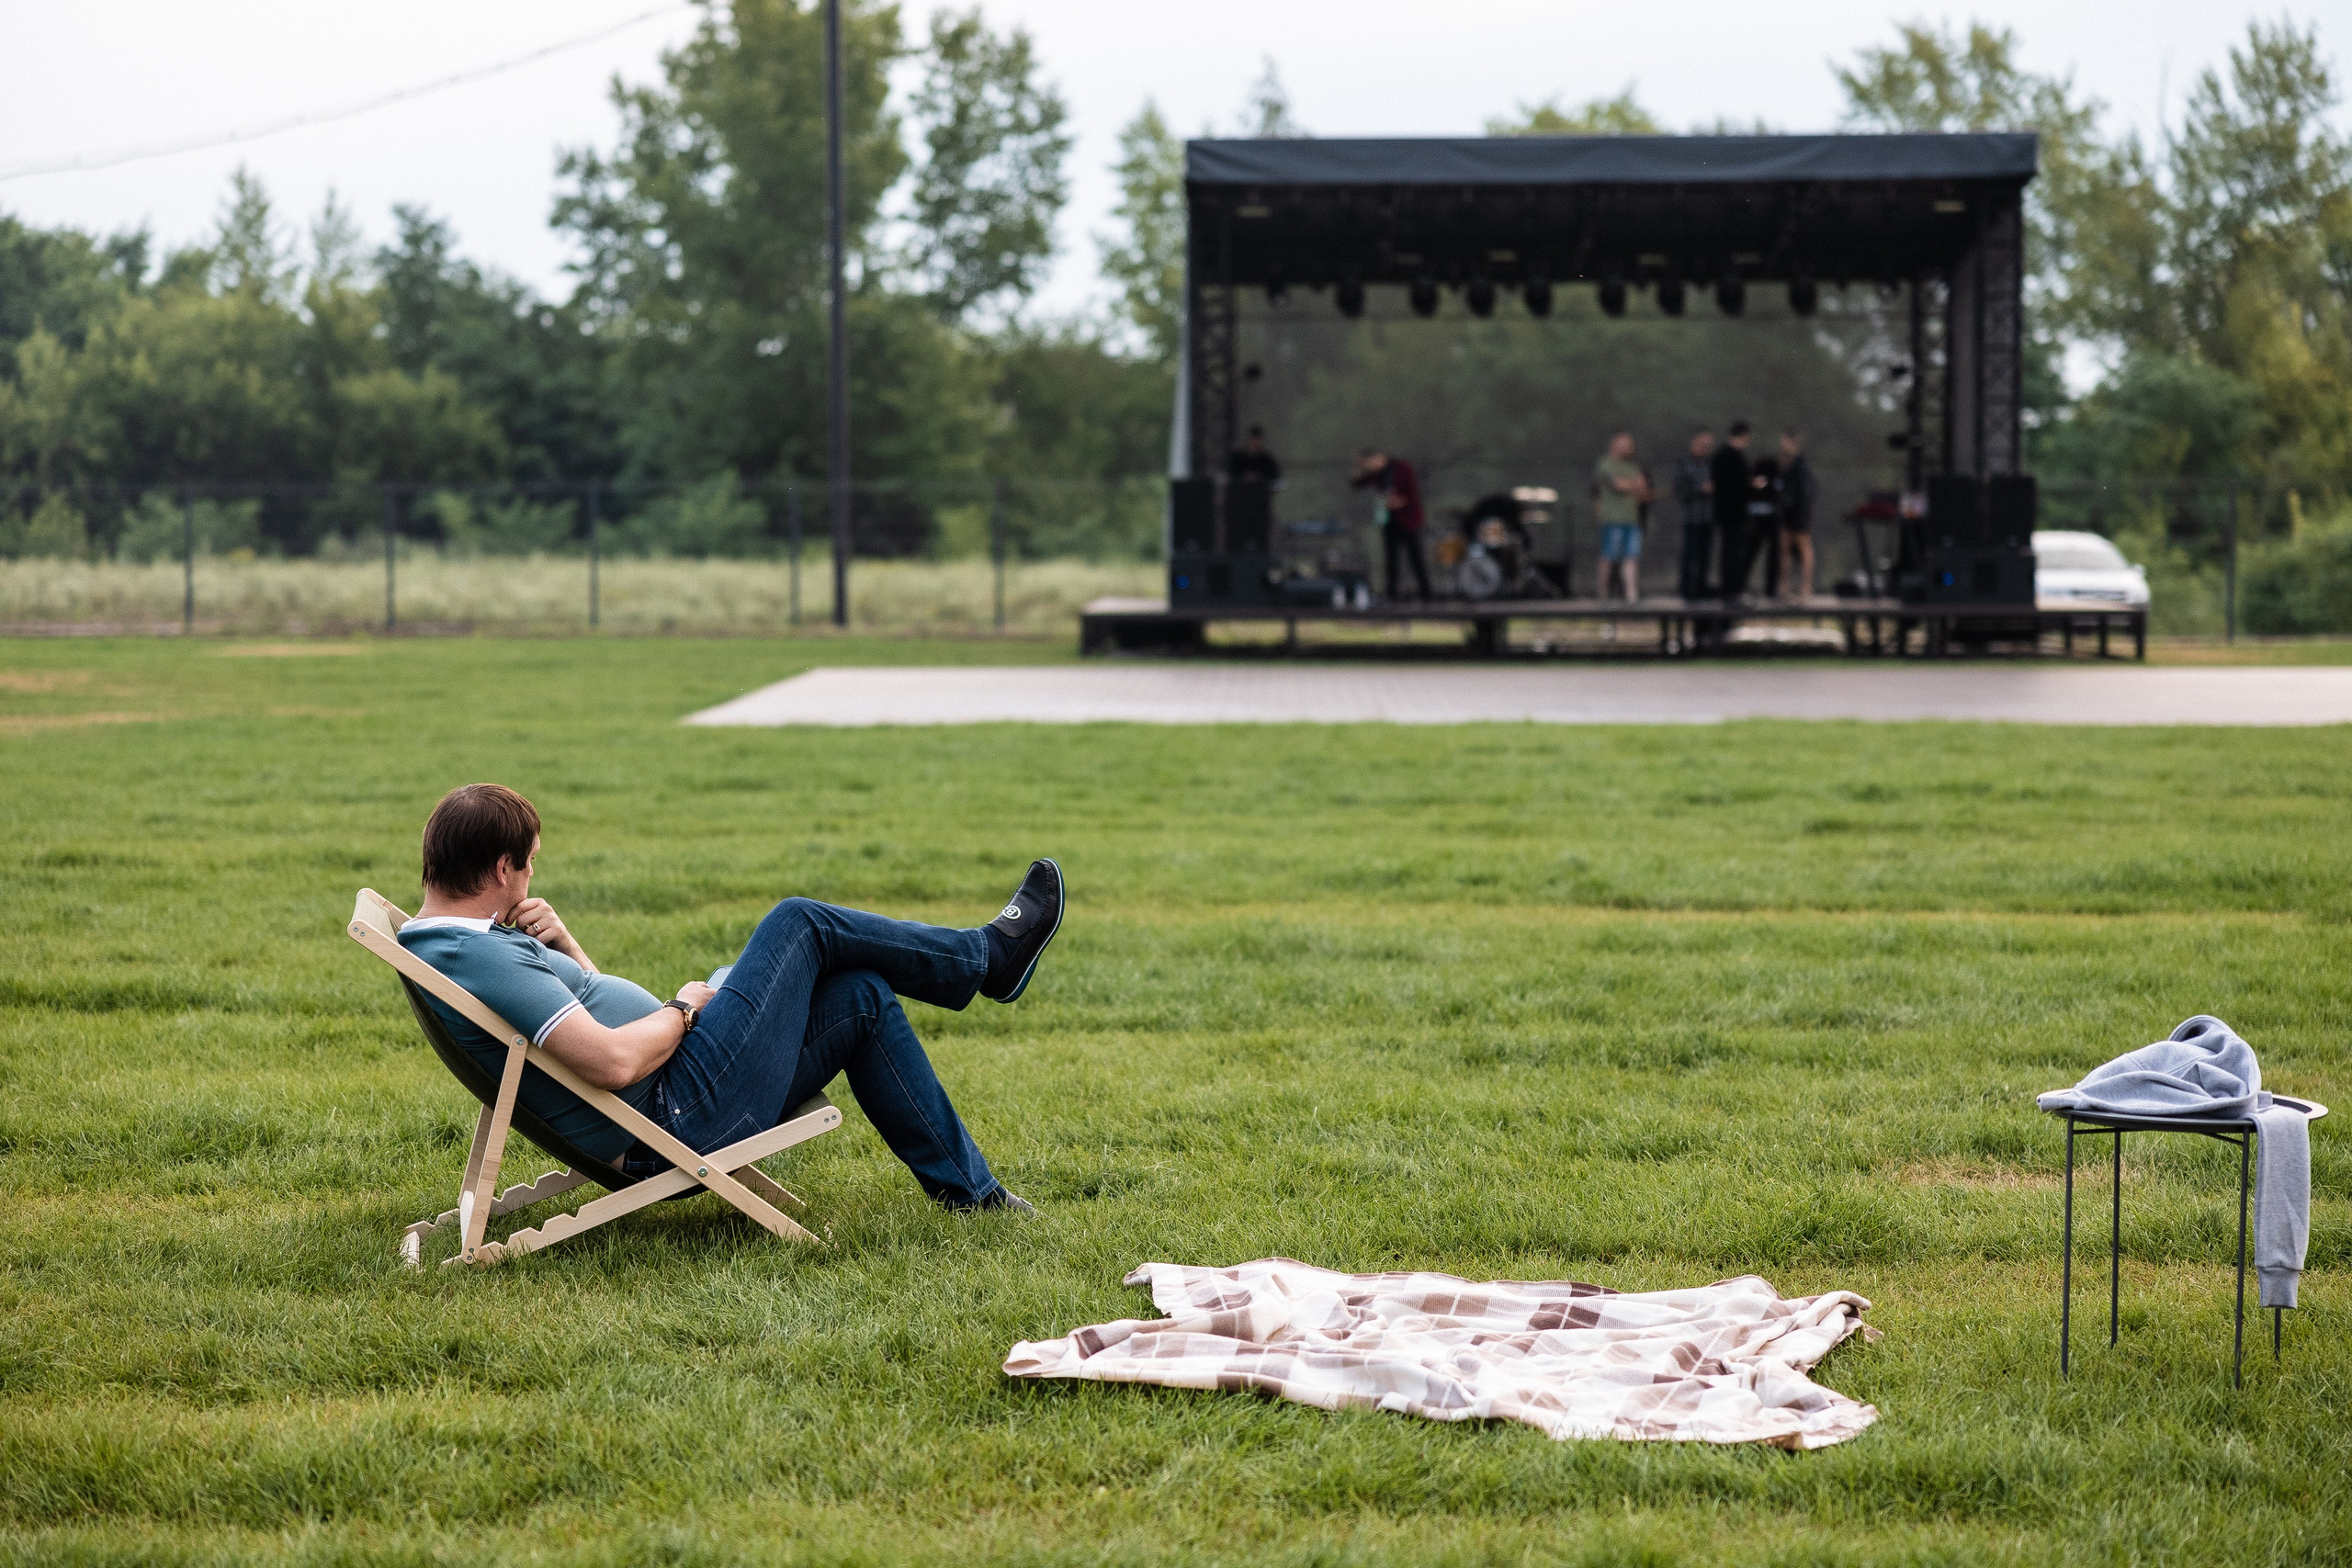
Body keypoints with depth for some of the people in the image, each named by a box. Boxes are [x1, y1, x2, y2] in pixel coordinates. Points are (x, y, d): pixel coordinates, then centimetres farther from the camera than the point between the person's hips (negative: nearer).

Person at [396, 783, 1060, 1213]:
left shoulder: (446, 945, 11)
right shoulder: (479, 960, -24)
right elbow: (615, 1061, -31)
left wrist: (557, 938, 2)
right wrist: (685, 1008, -11)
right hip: (681, 1117, -11)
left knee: (863, 998, 12)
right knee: (799, 924, -4)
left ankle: (970, 1190, 20)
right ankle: (989, 955, 18)